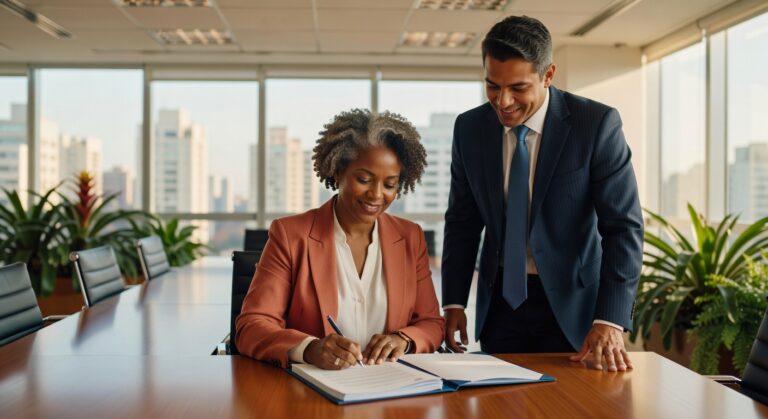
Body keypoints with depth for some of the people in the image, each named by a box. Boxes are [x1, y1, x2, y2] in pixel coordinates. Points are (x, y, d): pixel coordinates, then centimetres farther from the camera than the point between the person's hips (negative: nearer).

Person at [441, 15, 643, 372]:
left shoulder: (597, 124, -14)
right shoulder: (470, 128, -3)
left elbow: (623, 226, -16)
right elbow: (462, 222, 5)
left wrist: (609, 321, -24)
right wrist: (454, 303, 0)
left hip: (571, 301, -3)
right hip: (501, 298, 3)